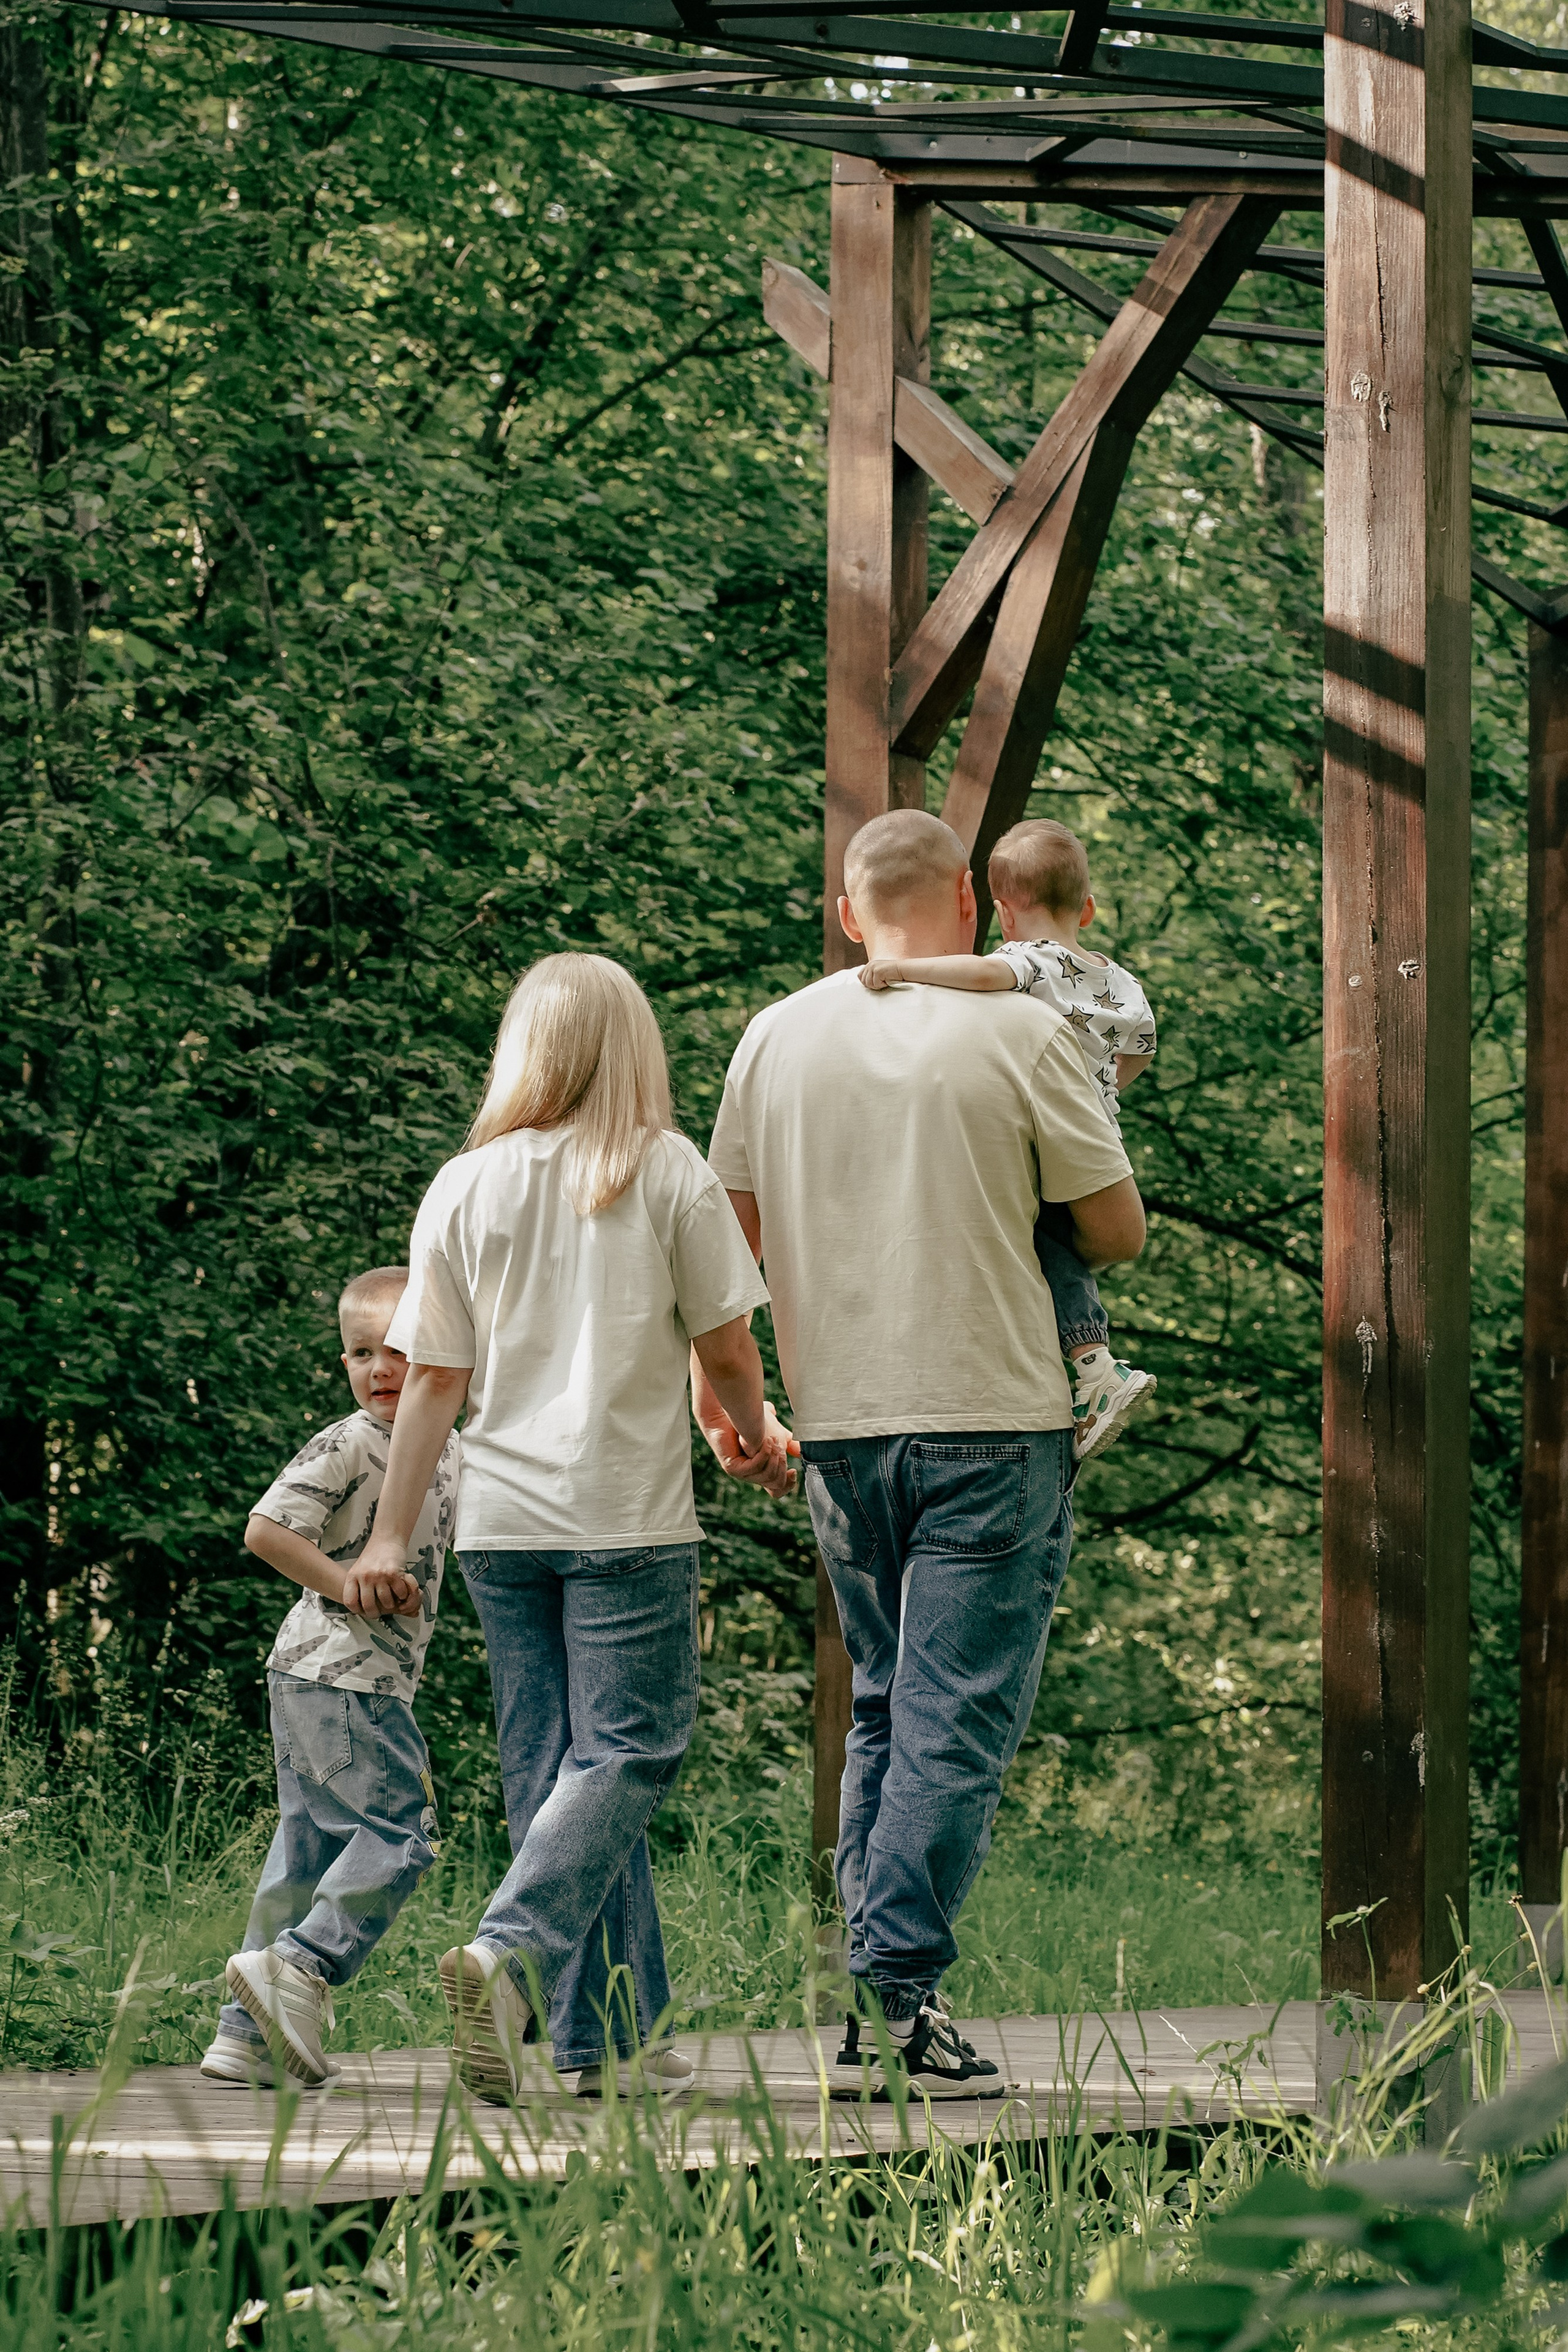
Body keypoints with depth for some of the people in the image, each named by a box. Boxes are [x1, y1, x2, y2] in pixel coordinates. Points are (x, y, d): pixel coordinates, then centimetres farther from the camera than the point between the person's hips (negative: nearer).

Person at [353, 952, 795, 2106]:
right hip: (631, 1513, -4)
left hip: (503, 1521, 4)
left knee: (552, 1766, 9)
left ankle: (606, 2037, 8)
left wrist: (392, 1534, 10)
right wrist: (758, 1433, 21)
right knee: (628, 1751, -2)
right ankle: (512, 1950, -25)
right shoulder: (668, 1172, -3)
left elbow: (433, 1379, 4)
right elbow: (727, 1347, 0)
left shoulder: (464, 1188, 5)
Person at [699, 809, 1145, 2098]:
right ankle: (898, 1994, -11)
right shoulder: (1023, 1033, -6)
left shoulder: (778, 1037, 6)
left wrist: (715, 1385, 21)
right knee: (958, 1720, -4)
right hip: (992, 1418, -5)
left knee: (884, 1710, 15)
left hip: (841, 1424, 5)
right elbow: (1118, 1233, -1)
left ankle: (867, 2009, 13)